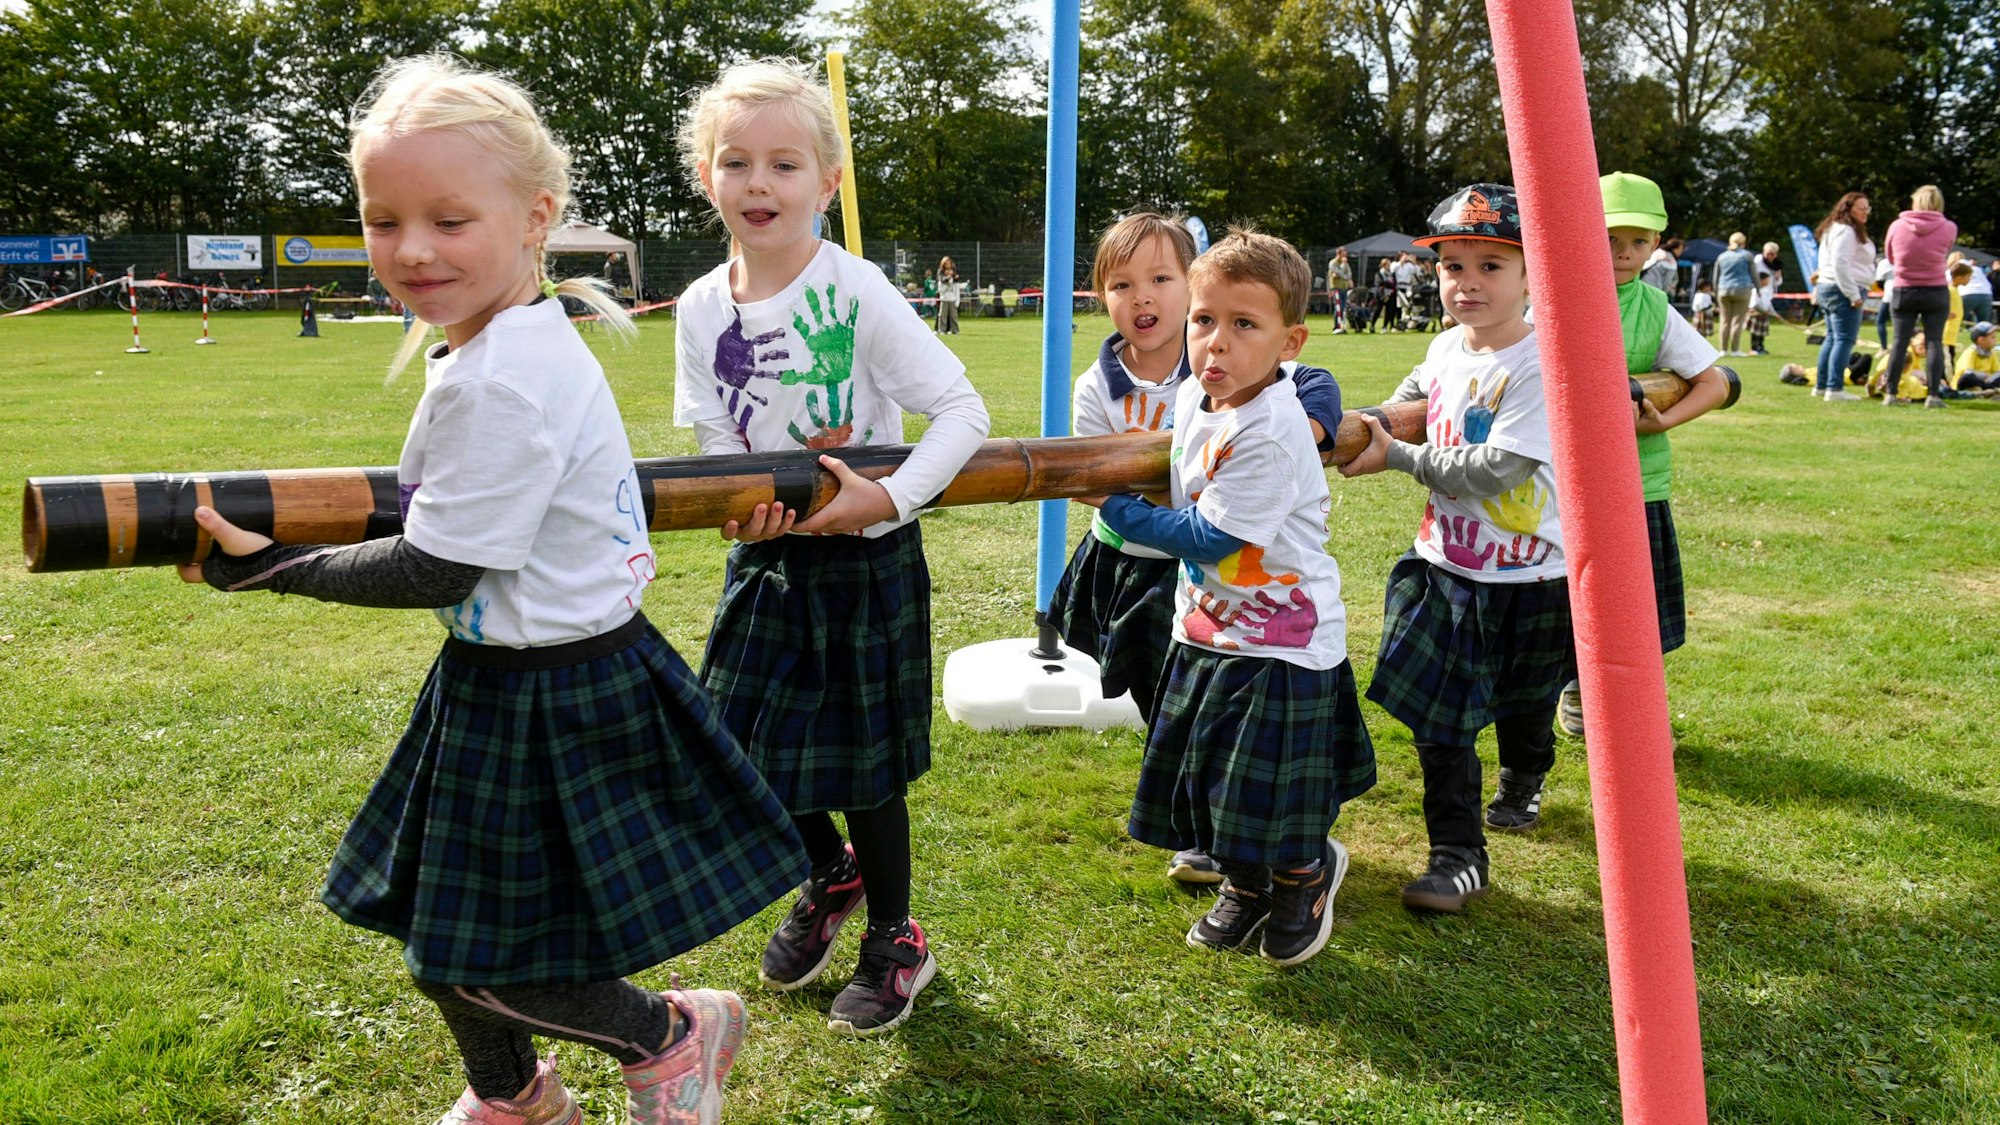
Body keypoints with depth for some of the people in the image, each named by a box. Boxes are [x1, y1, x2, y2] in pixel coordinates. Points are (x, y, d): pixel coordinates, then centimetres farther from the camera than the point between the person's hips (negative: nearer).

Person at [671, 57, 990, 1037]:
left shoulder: (856, 293, -16)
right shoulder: (704, 309, -1)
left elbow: (963, 410, -15)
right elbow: (719, 441, 5)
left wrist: (886, 496, -25)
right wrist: (742, 511, -15)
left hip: (864, 557, -5)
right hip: (766, 558, 5)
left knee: (863, 766, 6)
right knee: (742, 745, 10)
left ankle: (895, 942, 29)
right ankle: (829, 876, 40)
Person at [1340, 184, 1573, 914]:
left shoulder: (1540, 364, -20)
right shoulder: (1446, 348, 2)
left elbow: (1494, 471, -25)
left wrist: (1395, 457, -20)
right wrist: (1368, 428, 14)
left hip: (1529, 577, -5)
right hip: (1446, 565, 5)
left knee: (1524, 712, 18)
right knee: (1437, 718, 1)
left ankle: (1520, 785, 49)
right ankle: (1457, 855, 12)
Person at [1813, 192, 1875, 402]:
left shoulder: (1842, 230, 22)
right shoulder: (1845, 231, -13)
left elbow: (1835, 263, 24)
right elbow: (1840, 264, -21)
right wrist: (1854, 294, -20)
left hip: (1828, 288, 11)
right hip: (1843, 291, -11)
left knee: (1833, 338, 15)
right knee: (1844, 339, -12)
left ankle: (1821, 385, 18)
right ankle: (1834, 389, -16)